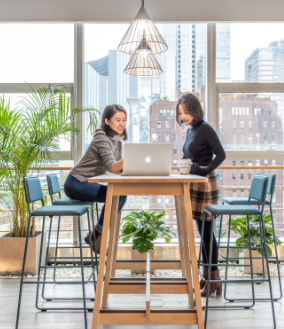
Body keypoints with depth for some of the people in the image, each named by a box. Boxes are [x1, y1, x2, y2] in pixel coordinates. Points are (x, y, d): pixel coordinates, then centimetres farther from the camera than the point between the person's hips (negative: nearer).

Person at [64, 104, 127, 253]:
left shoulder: (117, 141, 10)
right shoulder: (102, 139, -19)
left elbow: (119, 168, 3)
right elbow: (111, 167, -32)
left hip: (86, 184, 9)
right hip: (75, 184, -9)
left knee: (122, 195, -5)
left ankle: (95, 236, 5)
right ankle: (96, 237, -6)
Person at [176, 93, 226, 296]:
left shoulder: (205, 129, -11)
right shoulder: (190, 130, 14)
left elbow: (221, 154, -14)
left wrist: (206, 170, -21)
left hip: (205, 184, -8)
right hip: (195, 184, 8)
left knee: (206, 230, -4)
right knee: (203, 230, 12)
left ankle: (214, 278, 7)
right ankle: (207, 274, 22)